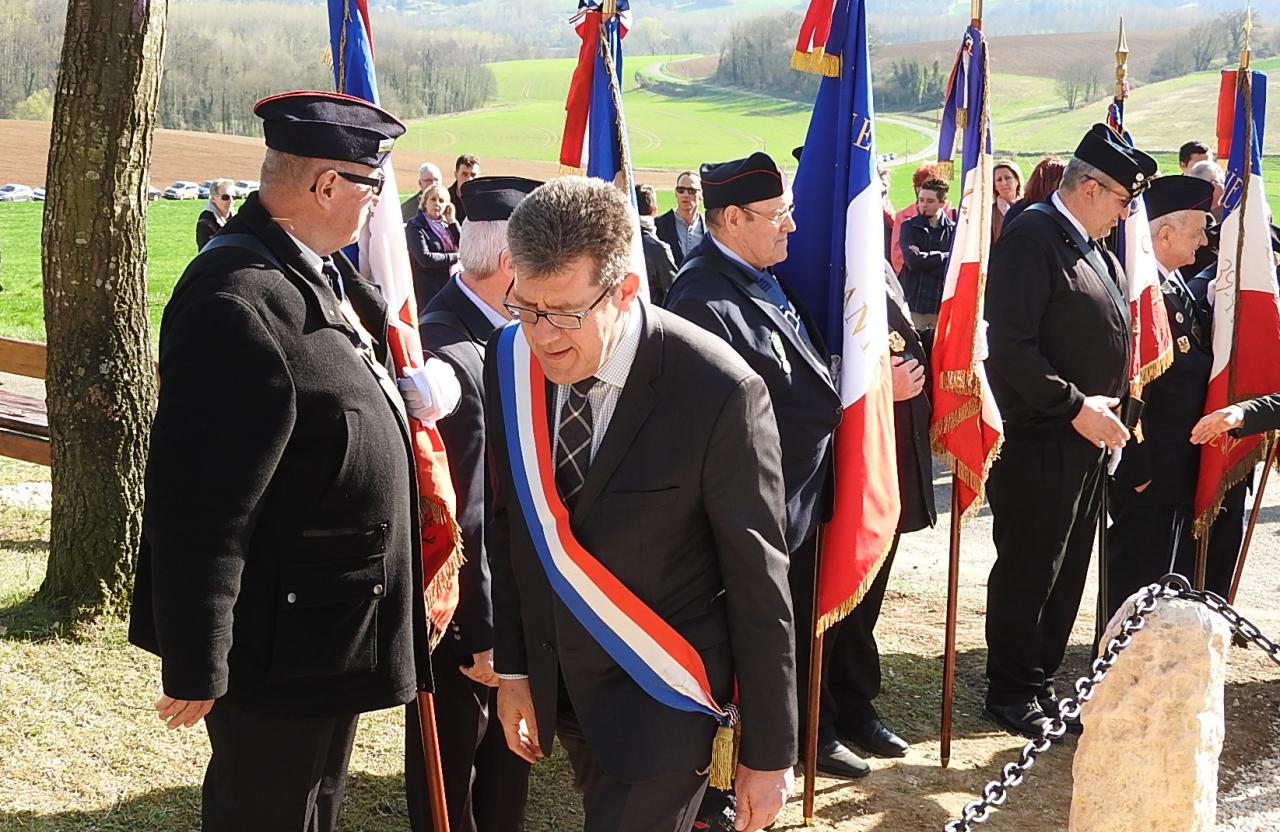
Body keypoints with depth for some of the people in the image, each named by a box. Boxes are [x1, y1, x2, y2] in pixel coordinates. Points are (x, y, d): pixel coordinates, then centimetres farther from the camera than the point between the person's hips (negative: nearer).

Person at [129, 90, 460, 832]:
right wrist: (196, 667, -22)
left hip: (334, 627, 10)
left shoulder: (317, 269, 4)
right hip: (283, 646, -10)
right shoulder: (238, 305, -26)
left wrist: (407, 392, 4)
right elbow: (202, 509, -26)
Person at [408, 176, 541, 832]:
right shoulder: (450, 355, -28)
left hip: (502, 597, 9)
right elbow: (462, 520, -26)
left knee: (505, 757, 23)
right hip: (464, 608, -9)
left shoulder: (489, 334, 2)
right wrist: (483, 635, -20)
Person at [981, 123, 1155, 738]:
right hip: (1038, 443, -9)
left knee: (1067, 571, 14)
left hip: (1086, 438, 9)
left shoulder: (1093, 249, 14)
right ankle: (1011, 693, 15)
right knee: (1027, 573, 2)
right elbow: (1011, 347, -22)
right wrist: (1076, 407, -20)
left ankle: (1040, 681, 26)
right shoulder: (1031, 237, -14)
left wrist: (1105, 405, 9)